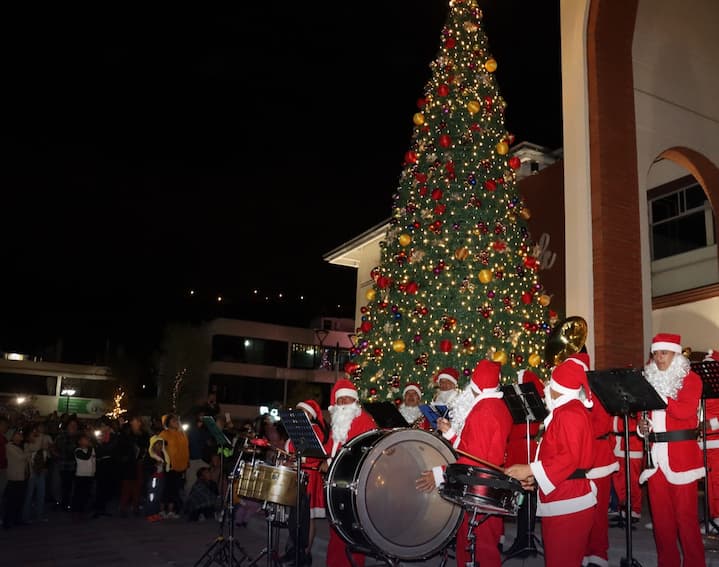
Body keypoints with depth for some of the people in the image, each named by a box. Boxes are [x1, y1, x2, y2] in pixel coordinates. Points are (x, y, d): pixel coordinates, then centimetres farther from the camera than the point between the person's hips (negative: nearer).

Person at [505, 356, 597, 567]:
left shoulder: (569, 413, -16)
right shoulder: (571, 410, 16)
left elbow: (569, 457, -23)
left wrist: (530, 469, -20)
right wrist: (535, 476, 12)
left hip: (567, 505, -10)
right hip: (564, 501, 10)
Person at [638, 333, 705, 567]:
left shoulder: (690, 379, -1)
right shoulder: (650, 379, 15)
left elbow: (687, 411, -16)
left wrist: (659, 398, -22)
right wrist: (642, 427, 1)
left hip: (681, 453, -5)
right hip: (655, 453, 5)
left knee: (685, 512, -2)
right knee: (660, 512, 8)